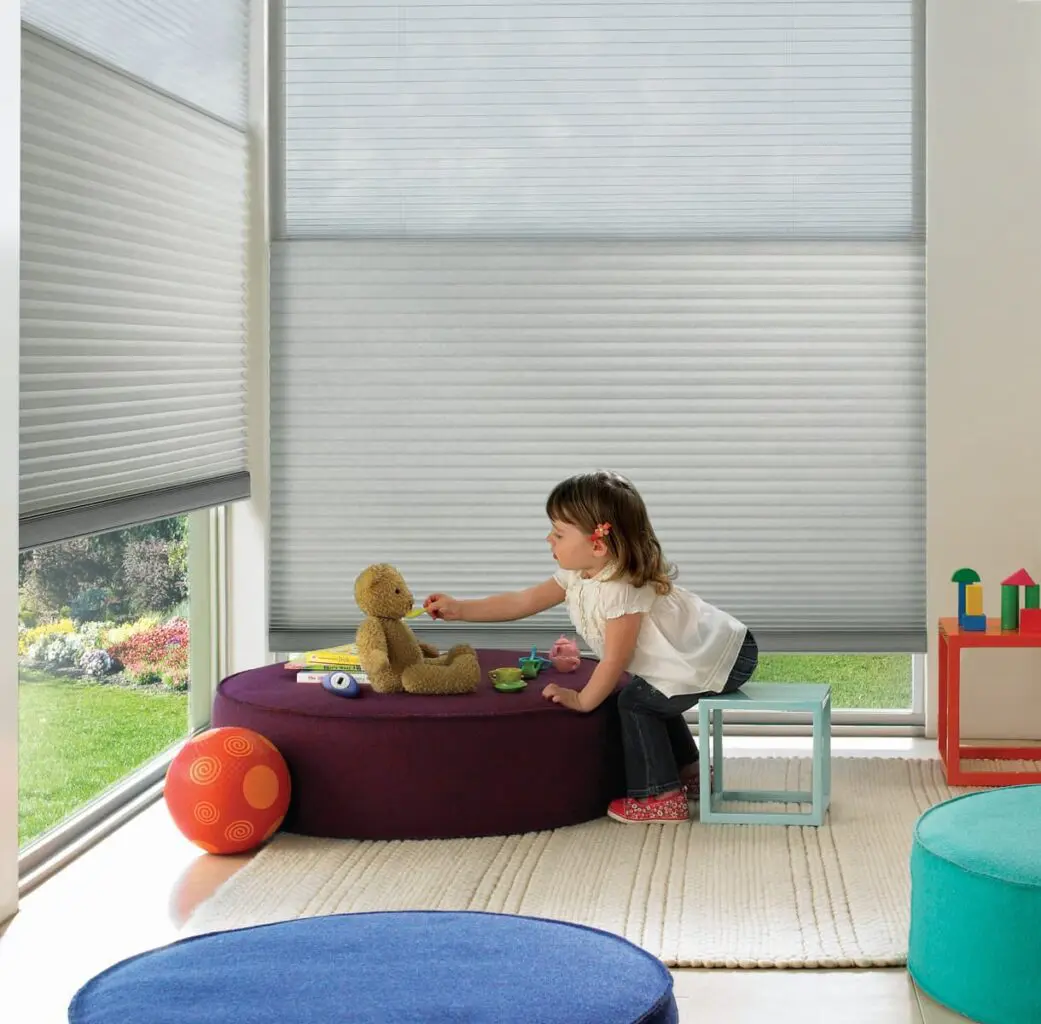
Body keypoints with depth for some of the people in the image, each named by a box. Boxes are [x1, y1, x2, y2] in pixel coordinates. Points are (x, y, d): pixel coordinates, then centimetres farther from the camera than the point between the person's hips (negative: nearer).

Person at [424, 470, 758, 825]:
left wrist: (582, 699, -9)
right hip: (709, 646, 10)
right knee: (652, 698, 24)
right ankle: (689, 773, 38)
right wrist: (459, 609, 4)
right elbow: (524, 601, 6)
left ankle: (660, 798, -1)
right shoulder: (578, 575, 0)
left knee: (636, 701, -8)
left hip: (722, 656, -10)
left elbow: (615, 660, -22)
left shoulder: (621, 590, -29)